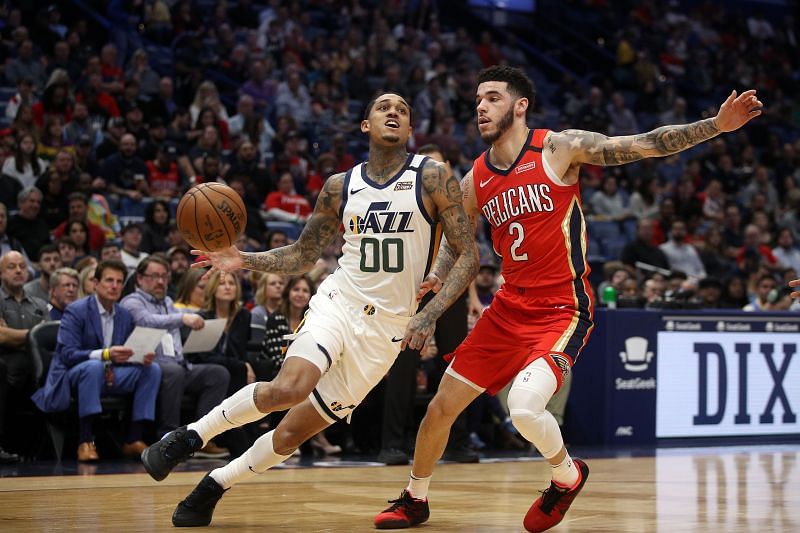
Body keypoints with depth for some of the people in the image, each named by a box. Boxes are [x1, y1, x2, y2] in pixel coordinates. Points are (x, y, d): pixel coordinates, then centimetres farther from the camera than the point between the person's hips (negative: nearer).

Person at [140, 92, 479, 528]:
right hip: (339, 301, 1)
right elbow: (303, 255, 15)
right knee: (289, 388, -30)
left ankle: (215, 484, 21)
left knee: (292, 434, 0)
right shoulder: (340, 187, 6)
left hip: (388, 328, -1)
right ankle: (188, 437, -10)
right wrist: (245, 260, -1)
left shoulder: (433, 179, -4)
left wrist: (429, 314, -18)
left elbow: (467, 255, -5)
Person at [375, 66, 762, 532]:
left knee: (524, 408, -27)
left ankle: (567, 475, 5)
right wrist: (434, 278, 0)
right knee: (442, 406, 8)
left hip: (562, 311, -6)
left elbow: (646, 145, -12)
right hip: (509, 308, 6)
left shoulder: (560, 148, -9)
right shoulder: (476, 179, 7)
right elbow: (457, 241, 21)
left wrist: (717, 125, -21)